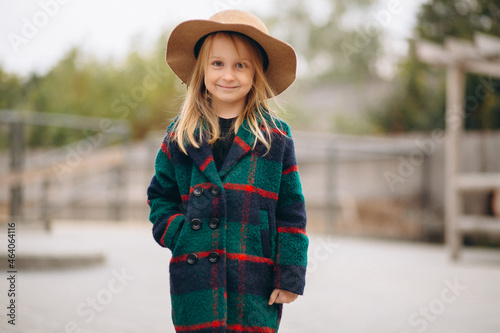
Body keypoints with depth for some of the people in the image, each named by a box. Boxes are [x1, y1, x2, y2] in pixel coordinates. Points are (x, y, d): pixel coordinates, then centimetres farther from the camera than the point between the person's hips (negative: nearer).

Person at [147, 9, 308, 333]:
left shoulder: (276, 137, 3)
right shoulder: (180, 135, 8)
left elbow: (291, 212, 3)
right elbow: (160, 196, 16)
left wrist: (290, 277, -1)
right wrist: (176, 235, -2)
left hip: (256, 283, -1)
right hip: (196, 279, 1)